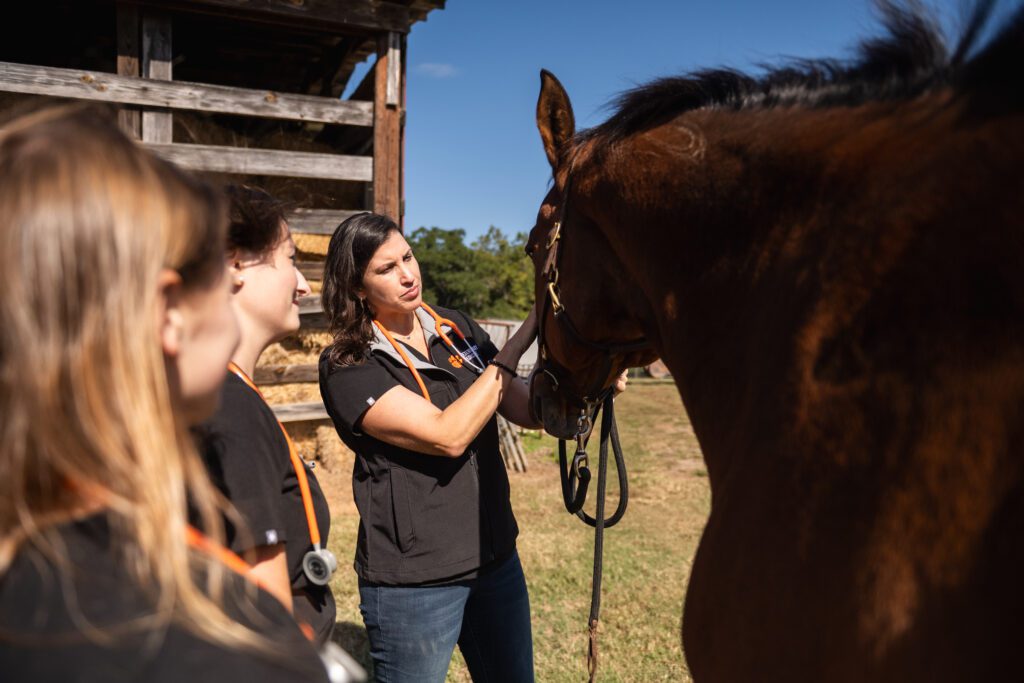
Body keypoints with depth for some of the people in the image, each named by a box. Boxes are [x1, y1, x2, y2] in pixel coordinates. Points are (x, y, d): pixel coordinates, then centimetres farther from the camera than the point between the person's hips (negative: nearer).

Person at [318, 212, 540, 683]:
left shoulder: (459, 330, 3)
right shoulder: (347, 367, -15)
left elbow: (528, 410, 1)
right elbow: (448, 435, -25)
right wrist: (527, 333, -24)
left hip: (497, 558, 6)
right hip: (414, 581, -6)